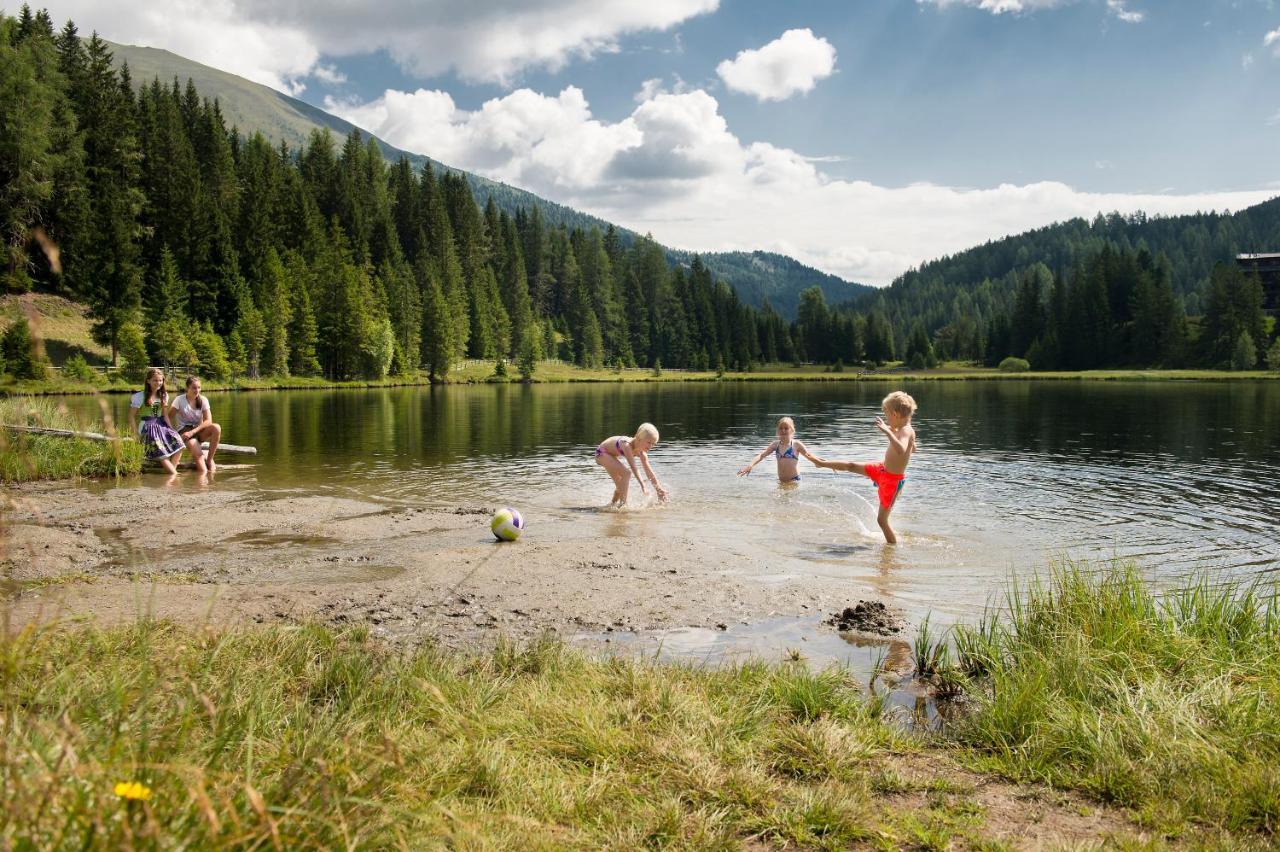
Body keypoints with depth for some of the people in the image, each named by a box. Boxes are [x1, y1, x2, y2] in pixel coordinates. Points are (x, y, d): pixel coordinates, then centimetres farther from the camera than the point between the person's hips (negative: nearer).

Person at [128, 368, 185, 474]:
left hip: (161, 425, 5)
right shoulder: (140, 396, -3)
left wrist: (170, 428, 4)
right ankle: (174, 474, -23)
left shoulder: (164, 395, 12)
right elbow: (131, 416, -2)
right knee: (161, 451, -26)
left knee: (178, 442, -22)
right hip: (148, 427, -5)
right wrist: (136, 434, -9)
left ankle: (172, 469, -21)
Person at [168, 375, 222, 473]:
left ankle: (209, 459, -16)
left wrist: (192, 432, -21)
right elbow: (168, 417, -9)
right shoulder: (180, 400, -7)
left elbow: (208, 421, -9)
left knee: (216, 428, -31)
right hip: (184, 431, -5)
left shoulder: (203, 400, -1)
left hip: (198, 430, 5)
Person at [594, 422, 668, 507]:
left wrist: (658, 489, -7)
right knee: (626, 472, -25)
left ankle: (612, 504, 34)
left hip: (611, 455, 9)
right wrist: (643, 486, -49)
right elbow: (633, 468, -43)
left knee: (622, 485, 12)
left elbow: (649, 471, -6)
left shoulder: (641, 452, -13)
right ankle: (622, 504, -24)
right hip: (602, 453, -9)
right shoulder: (627, 445, -36)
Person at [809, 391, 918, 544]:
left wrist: (888, 432, -50)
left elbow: (901, 450, -49)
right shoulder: (903, 430, 1)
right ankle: (822, 463, 47)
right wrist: (892, 432, 22)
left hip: (892, 480, -9)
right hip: (883, 469, 9)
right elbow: (913, 448, 24)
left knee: (881, 519, -2)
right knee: (851, 466, 23)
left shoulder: (906, 431, -27)